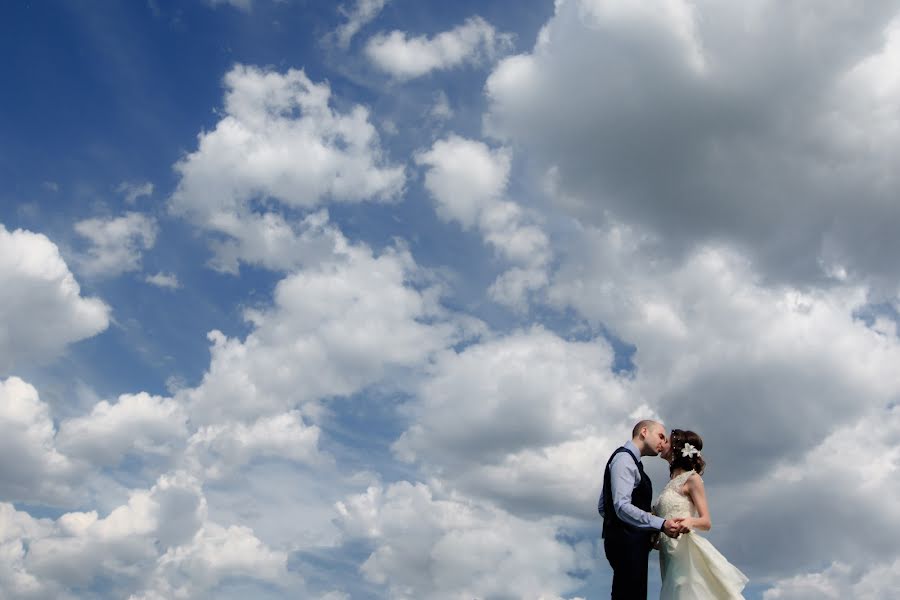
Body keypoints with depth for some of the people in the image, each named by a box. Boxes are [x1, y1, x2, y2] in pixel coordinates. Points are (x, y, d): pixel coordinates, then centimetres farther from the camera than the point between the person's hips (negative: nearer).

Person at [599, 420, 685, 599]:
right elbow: (622, 506, -23)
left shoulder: (628, 459, 20)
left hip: (627, 541, 10)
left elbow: (602, 507, 22)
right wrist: (661, 524, -29)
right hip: (626, 542, -10)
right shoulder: (624, 458, -10)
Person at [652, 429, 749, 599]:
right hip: (671, 558, 7)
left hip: (687, 554, -7)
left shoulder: (691, 478, -1)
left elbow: (706, 522, -8)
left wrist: (690, 522, -27)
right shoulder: (672, 483, 20)